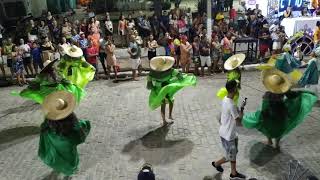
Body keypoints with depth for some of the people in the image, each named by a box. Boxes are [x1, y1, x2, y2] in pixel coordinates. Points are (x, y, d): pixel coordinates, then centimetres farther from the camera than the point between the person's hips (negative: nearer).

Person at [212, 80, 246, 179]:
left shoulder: (225, 99, -3)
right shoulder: (232, 105, -31)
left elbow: (222, 115, 10)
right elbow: (239, 123, -24)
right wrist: (241, 110, -13)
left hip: (230, 133, 9)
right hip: (227, 135, -9)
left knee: (234, 153, 22)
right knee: (230, 157, 11)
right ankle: (216, 163, 34)